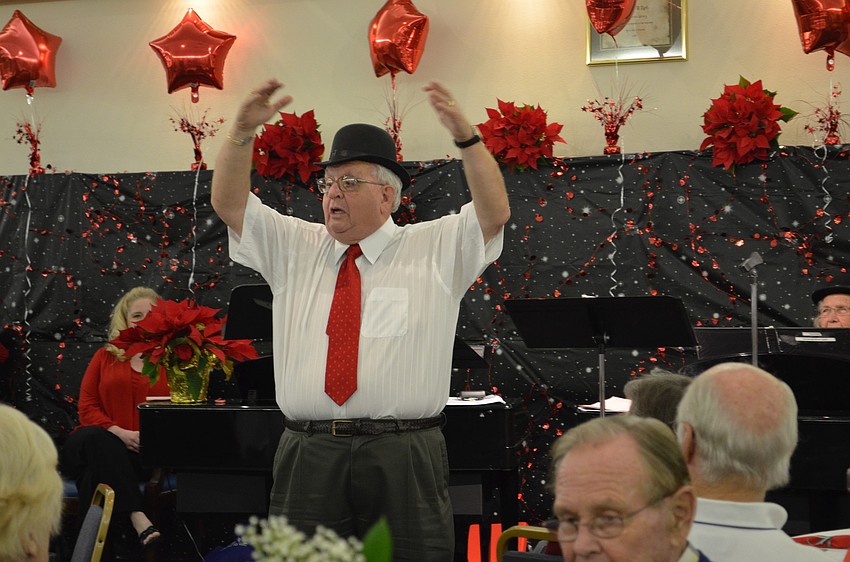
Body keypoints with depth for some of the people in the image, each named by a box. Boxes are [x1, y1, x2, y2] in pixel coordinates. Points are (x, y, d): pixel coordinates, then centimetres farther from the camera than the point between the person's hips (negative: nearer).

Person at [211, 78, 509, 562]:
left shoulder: (436, 249, 8)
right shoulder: (294, 248, 17)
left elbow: (495, 213, -5)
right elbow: (229, 203, 11)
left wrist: (466, 136, -17)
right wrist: (243, 132, -4)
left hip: (403, 458, -2)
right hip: (308, 456, 3)